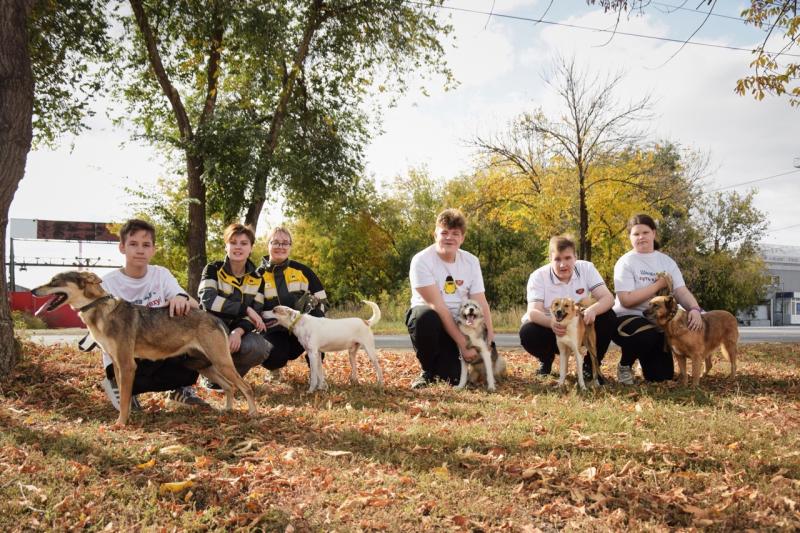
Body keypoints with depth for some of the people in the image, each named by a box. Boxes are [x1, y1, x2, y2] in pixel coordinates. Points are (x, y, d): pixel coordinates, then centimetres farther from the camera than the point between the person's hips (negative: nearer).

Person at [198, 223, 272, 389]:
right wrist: (245, 309, -28)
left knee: (260, 348, -30)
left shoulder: (257, 278, 2)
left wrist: (238, 331, -28)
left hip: (239, 332, 2)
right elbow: (208, 300, -26)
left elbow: (256, 313, -7)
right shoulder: (213, 269, -8)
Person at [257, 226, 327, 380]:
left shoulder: (302, 270, 2)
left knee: (316, 316, -32)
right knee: (272, 356, -35)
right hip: (275, 331, -2)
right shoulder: (259, 275, 0)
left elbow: (322, 301, 3)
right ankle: (275, 367, 7)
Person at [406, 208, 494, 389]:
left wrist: (490, 335, -20)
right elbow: (437, 306, -22)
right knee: (426, 316, -39)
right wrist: (463, 344, -25)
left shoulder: (471, 262, -1)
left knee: (455, 378, -19)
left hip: (457, 324, 3)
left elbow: (481, 303, -4)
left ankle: (440, 364, 21)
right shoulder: (422, 261, -16)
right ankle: (428, 371, -11)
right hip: (430, 319, -3)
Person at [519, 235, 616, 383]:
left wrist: (593, 309, -43)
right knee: (527, 333, -32)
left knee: (608, 317, -25)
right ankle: (546, 360, 4)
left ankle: (591, 364, -2)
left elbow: (608, 298, -19)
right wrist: (551, 322, -51)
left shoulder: (586, 268, -11)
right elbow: (533, 312, -27)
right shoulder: (538, 276, -17)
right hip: (550, 329, -1)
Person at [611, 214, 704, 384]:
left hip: (656, 322, 5)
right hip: (627, 319, -5)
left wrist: (694, 309, -26)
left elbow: (682, 292, -5)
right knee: (649, 334, -39)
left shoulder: (666, 261, 6)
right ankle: (625, 365, -9)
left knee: (662, 375, 1)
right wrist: (658, 285, -17)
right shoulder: (626, 262, -10)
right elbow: (626, 300, -21)